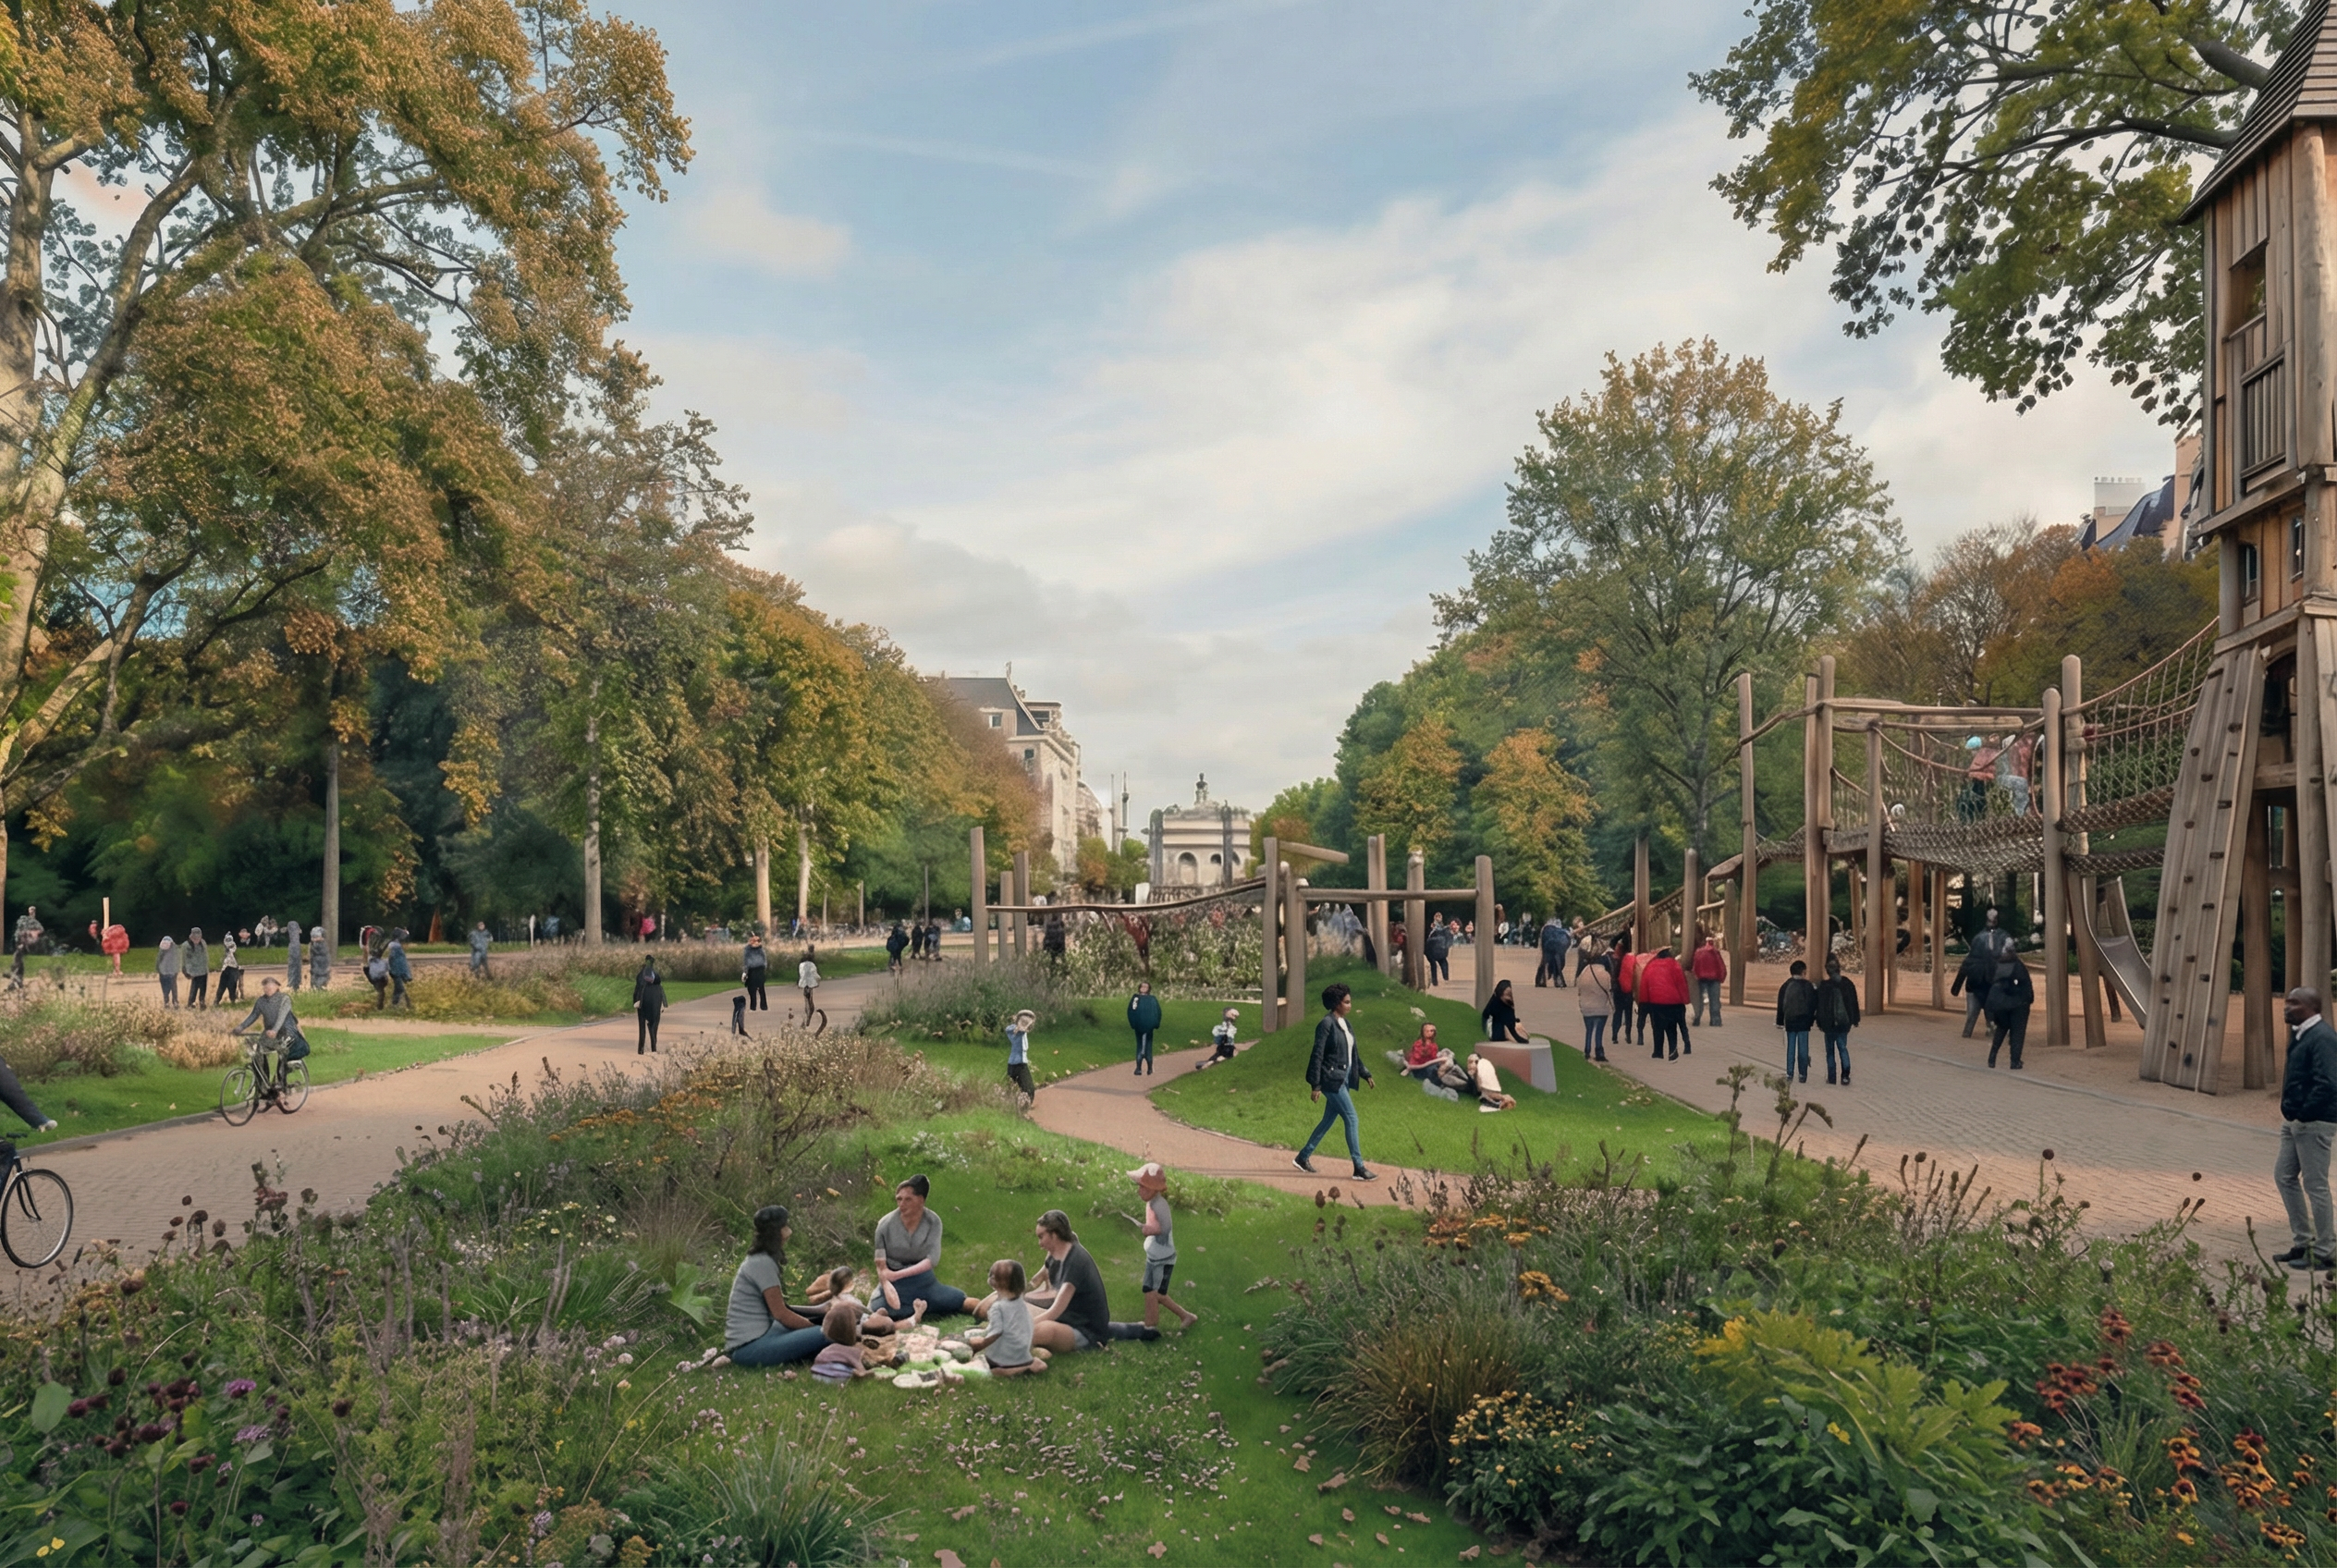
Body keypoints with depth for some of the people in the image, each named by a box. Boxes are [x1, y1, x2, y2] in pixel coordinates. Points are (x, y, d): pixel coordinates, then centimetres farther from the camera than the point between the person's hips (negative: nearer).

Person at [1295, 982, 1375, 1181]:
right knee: (1351, 1119, -9)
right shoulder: (1326, 1024, -14)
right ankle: (1359, 1168, -4)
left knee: (1329, 1120, 14)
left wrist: (1365, 1073, 13)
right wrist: (1315, 1085, -17)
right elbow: (1317, 1055, -15)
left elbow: (1353, 1053, 20)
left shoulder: (1346, 1024, 12)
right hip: (1331, 1079, -9)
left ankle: (1303, 1157, 27)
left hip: (1343, 1078, 9)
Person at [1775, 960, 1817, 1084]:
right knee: (1803, 1048, 3)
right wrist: (1811, 1019, 6)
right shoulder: (1808, 986, -6)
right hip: (1803, 1021, -2)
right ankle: (1802, 1074, 3)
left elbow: (1780, 1006, 7)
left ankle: (1789, 1074, 4)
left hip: (1789, 1021, 2)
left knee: (1790, 1048, 7)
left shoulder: (1785, 986, 3)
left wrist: (1780, 1021, 14)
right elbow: (1813, 1005, -4)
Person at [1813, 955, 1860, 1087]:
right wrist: (1855, 1020, 15)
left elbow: (1820, 1006, -9)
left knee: (1830, 1050, 9)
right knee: (1843, 1048, 11)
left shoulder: (1823, 986, -12)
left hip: (1829, 1023, -3)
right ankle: (1845, 1075, -6)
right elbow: (1854, 1003, 5)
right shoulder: (1848, 984, -1)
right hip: (1844, 1022, 3)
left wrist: (1820, 1023, -2)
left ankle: (1831, 1077, 9)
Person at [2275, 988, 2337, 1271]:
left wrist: (2303, 1113, -20)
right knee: (2284, 1176, 15)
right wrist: (2289, 1109, 14)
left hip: (2313, 1123, -10)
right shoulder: (2300, 1034, 11)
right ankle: (2302, 1242, 24)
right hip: (2294, 1121, 10)